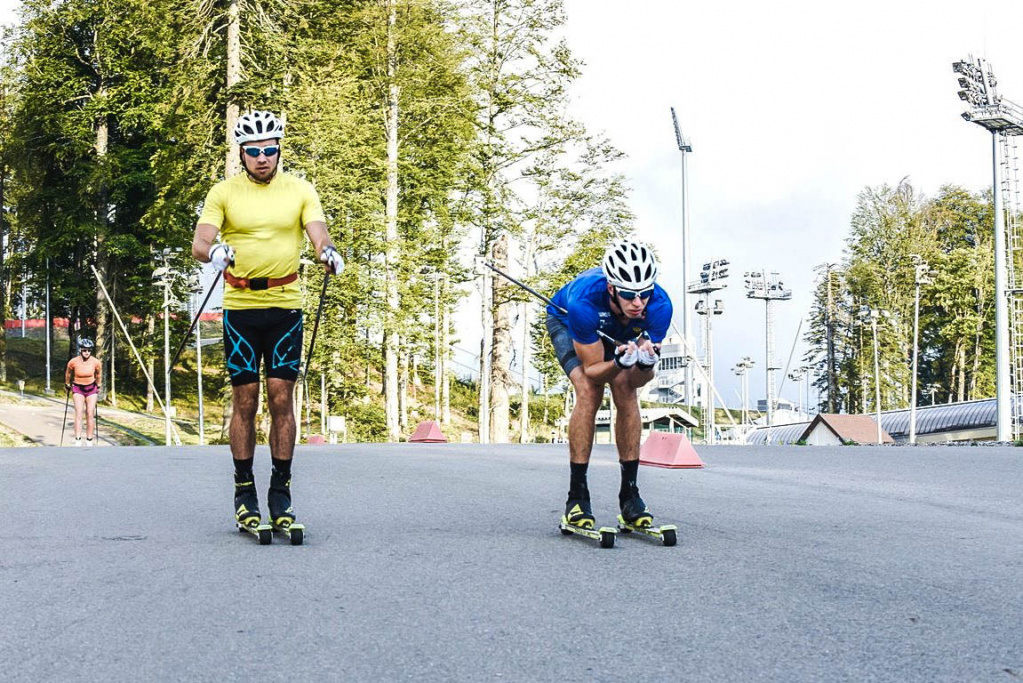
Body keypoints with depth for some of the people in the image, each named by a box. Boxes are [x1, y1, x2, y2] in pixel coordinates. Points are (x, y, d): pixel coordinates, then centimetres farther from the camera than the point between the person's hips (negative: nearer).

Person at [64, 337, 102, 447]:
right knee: (79, 414, -14)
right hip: (78, 388, -1)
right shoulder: (73, 362, -16)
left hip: (91, 388, 1)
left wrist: (98, 386, 20)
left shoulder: (96, 362, -14)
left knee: (90, 415, -1)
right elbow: (68, 373, 6)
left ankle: (89, 441, 7)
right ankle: (78, 441, -20)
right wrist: (67, 385, 19)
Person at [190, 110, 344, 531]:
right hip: (240, 307, 0)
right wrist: (212, 251, -31)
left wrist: (328, 252, -29)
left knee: (282, 398, -1)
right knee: (245, 401, 2)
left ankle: (281, 494, 6)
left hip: (285, 307, 0)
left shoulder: (300, 191, 5)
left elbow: (318, 233, -5)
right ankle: (244, 493, 12)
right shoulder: (224, 193, 2)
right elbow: (200, 242, -7)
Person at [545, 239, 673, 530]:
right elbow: (591, 370, -32)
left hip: (618, 330, 3)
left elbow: (640, 380, -25)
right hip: (566, 322, -3)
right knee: (589, 391, -23)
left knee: (627, 392, -17)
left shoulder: (659, 305, -35)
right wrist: (619, 363, -51)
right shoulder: (583, 301, -44)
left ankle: (630, 493, -6)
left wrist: (646, 363, -47)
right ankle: (577, 495, -15)